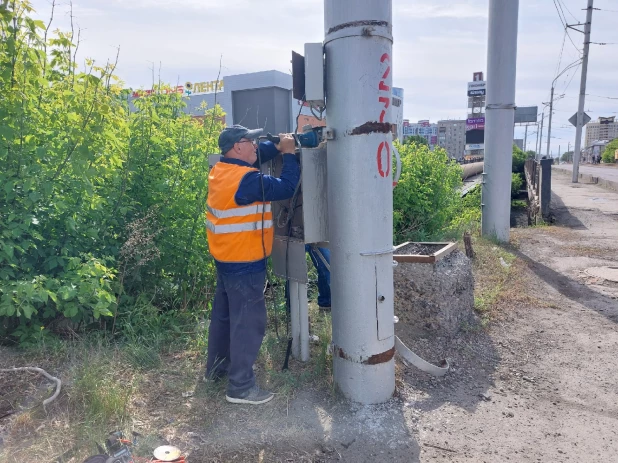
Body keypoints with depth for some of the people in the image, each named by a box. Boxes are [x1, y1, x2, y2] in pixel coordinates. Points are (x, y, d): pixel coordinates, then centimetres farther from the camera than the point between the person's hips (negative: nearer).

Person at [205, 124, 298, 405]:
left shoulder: (222, 168, 5)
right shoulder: (246, 180, -24)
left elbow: (255, 158, 17)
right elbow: (286, 188, -20)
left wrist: (277, 148, 4)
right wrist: (289, 154, -8)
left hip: (227, 258, 10)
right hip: (244, 262, -10)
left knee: (224, 314, 21)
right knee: (248, 322, -1)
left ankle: (216, 369, 36)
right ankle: (241, 387, 8)